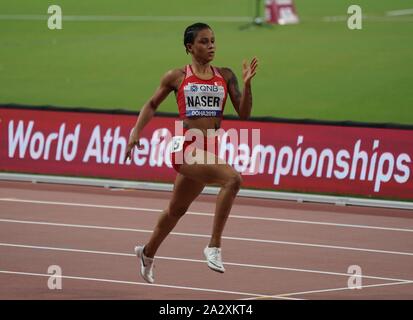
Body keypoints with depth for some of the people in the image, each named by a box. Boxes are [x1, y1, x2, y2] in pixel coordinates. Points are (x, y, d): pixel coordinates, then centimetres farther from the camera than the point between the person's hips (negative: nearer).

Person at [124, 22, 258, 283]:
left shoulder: (225, 76, 9)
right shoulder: (177, 77, 2)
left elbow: (244, 113, 3)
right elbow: (152, 105, 15)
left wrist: (247, 84, -11)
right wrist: (136, 131, 4)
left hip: (208, 151, 5)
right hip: (186, 148, -5)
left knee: (177, 209, 22)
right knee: (232, 178, -30)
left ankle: (148, 253, 48)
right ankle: (214, 246, -25)